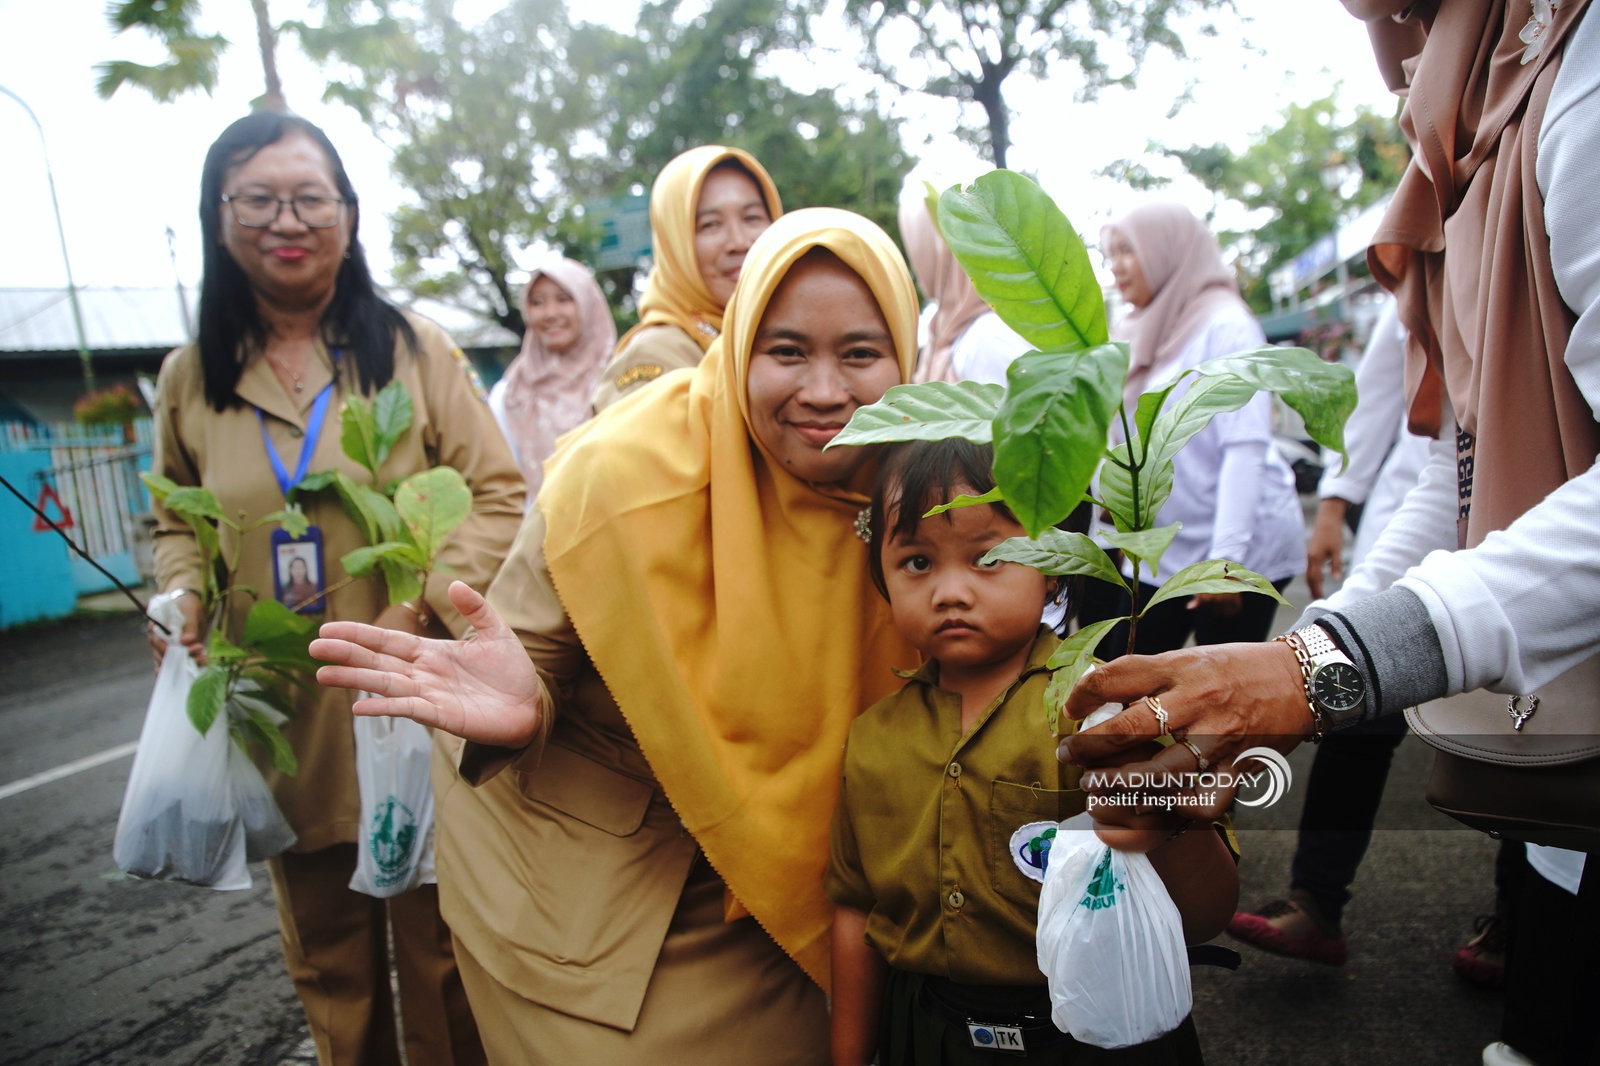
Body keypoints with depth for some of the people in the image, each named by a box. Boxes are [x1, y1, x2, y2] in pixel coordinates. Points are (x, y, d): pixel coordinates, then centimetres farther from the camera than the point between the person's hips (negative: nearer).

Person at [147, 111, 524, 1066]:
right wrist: (182, 611, -1)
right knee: (328, 963, 16)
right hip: (281, 724, 3)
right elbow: (177, 522, 19)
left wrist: (419, 607, -17)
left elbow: (497, 495, -5)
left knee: (438, 953, 7)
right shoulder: (191, 378, 7)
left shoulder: (412, 348, -2)